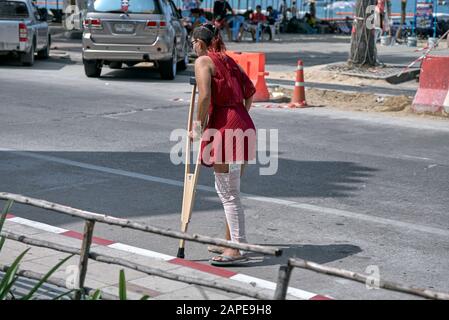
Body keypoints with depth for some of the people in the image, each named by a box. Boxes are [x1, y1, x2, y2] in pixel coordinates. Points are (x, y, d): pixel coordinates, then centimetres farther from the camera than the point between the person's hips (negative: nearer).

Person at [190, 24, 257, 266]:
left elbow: (205, 96, -16)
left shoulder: (203, 61, -4)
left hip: (224, 127, -8)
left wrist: (199, 126, -7)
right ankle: (230, 241, 28)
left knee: (228, 192, -4)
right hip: (244, 126, 8)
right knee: (230, 189, 19)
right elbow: (250, 90, 21)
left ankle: (238, 249, -3)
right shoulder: (228, 60, 19)